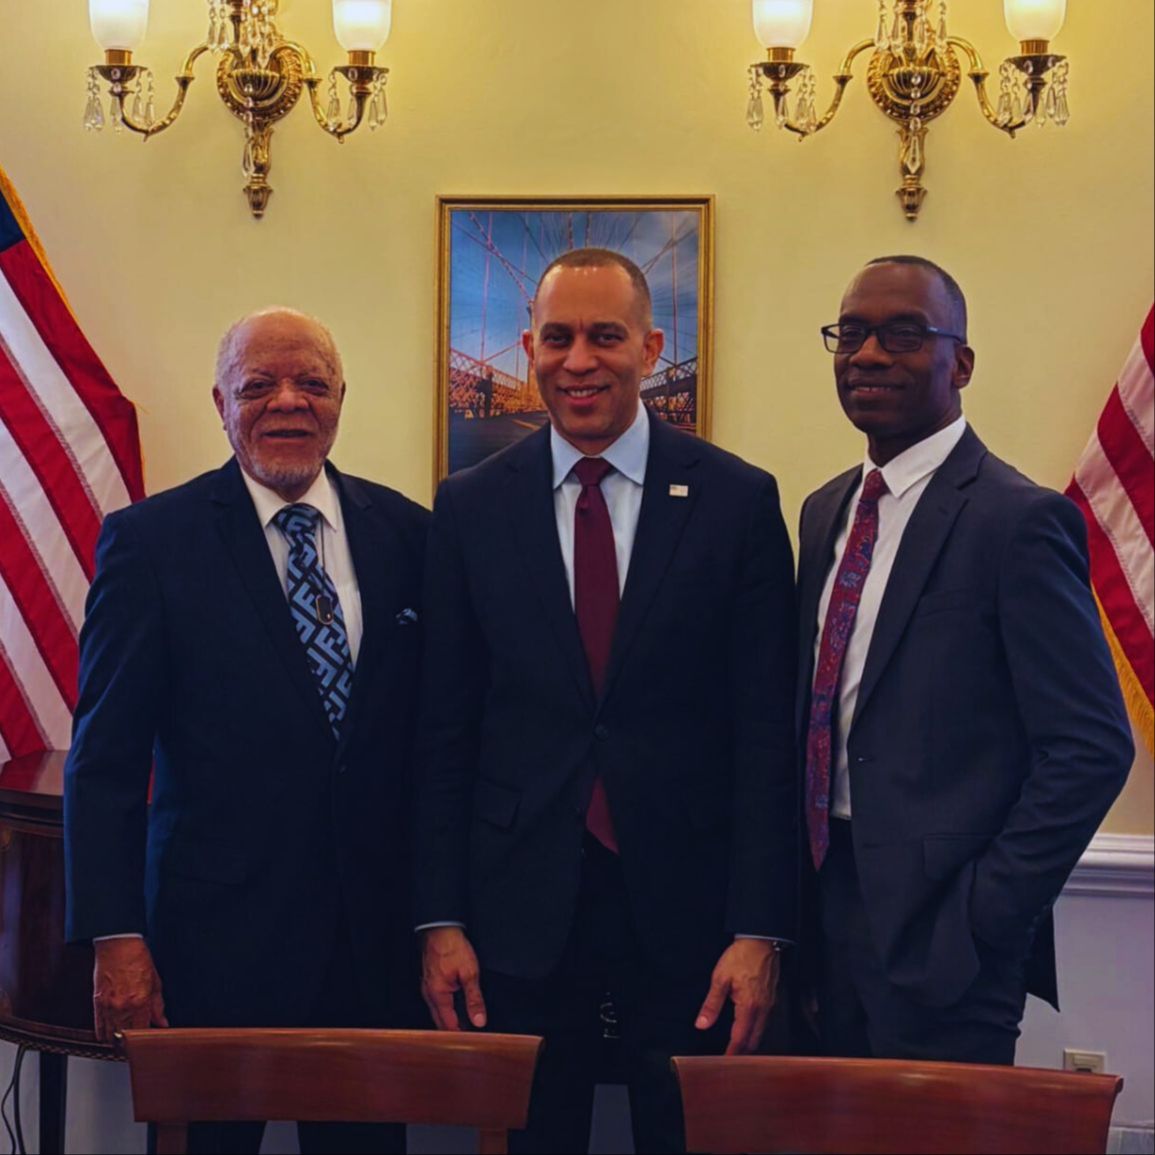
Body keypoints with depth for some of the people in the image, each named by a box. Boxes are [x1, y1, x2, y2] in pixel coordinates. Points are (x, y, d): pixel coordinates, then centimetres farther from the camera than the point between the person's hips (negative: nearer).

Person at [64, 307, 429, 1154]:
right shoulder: (149, 540, -3)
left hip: (376, 932, 3)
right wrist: (117, 939, -10)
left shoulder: (407, 535, 6)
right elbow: (104, 758, -5)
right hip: (215, 936, -3)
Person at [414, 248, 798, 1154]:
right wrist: (441, 920, -1)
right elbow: (444, 731, 4)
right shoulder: (469, 508, 3)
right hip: (522, 903, 1)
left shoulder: (739, 501, -2)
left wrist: (760, 930, -8)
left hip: (686, 905, -1)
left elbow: (766, 732, -4)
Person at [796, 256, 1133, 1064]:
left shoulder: (1019, 520, -12)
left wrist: (983, 917, -16)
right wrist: (800, 894, 8)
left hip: (937, 934, -7)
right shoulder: (826, 511, 12)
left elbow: (1093, 749, -15)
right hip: (831, 903, 7)